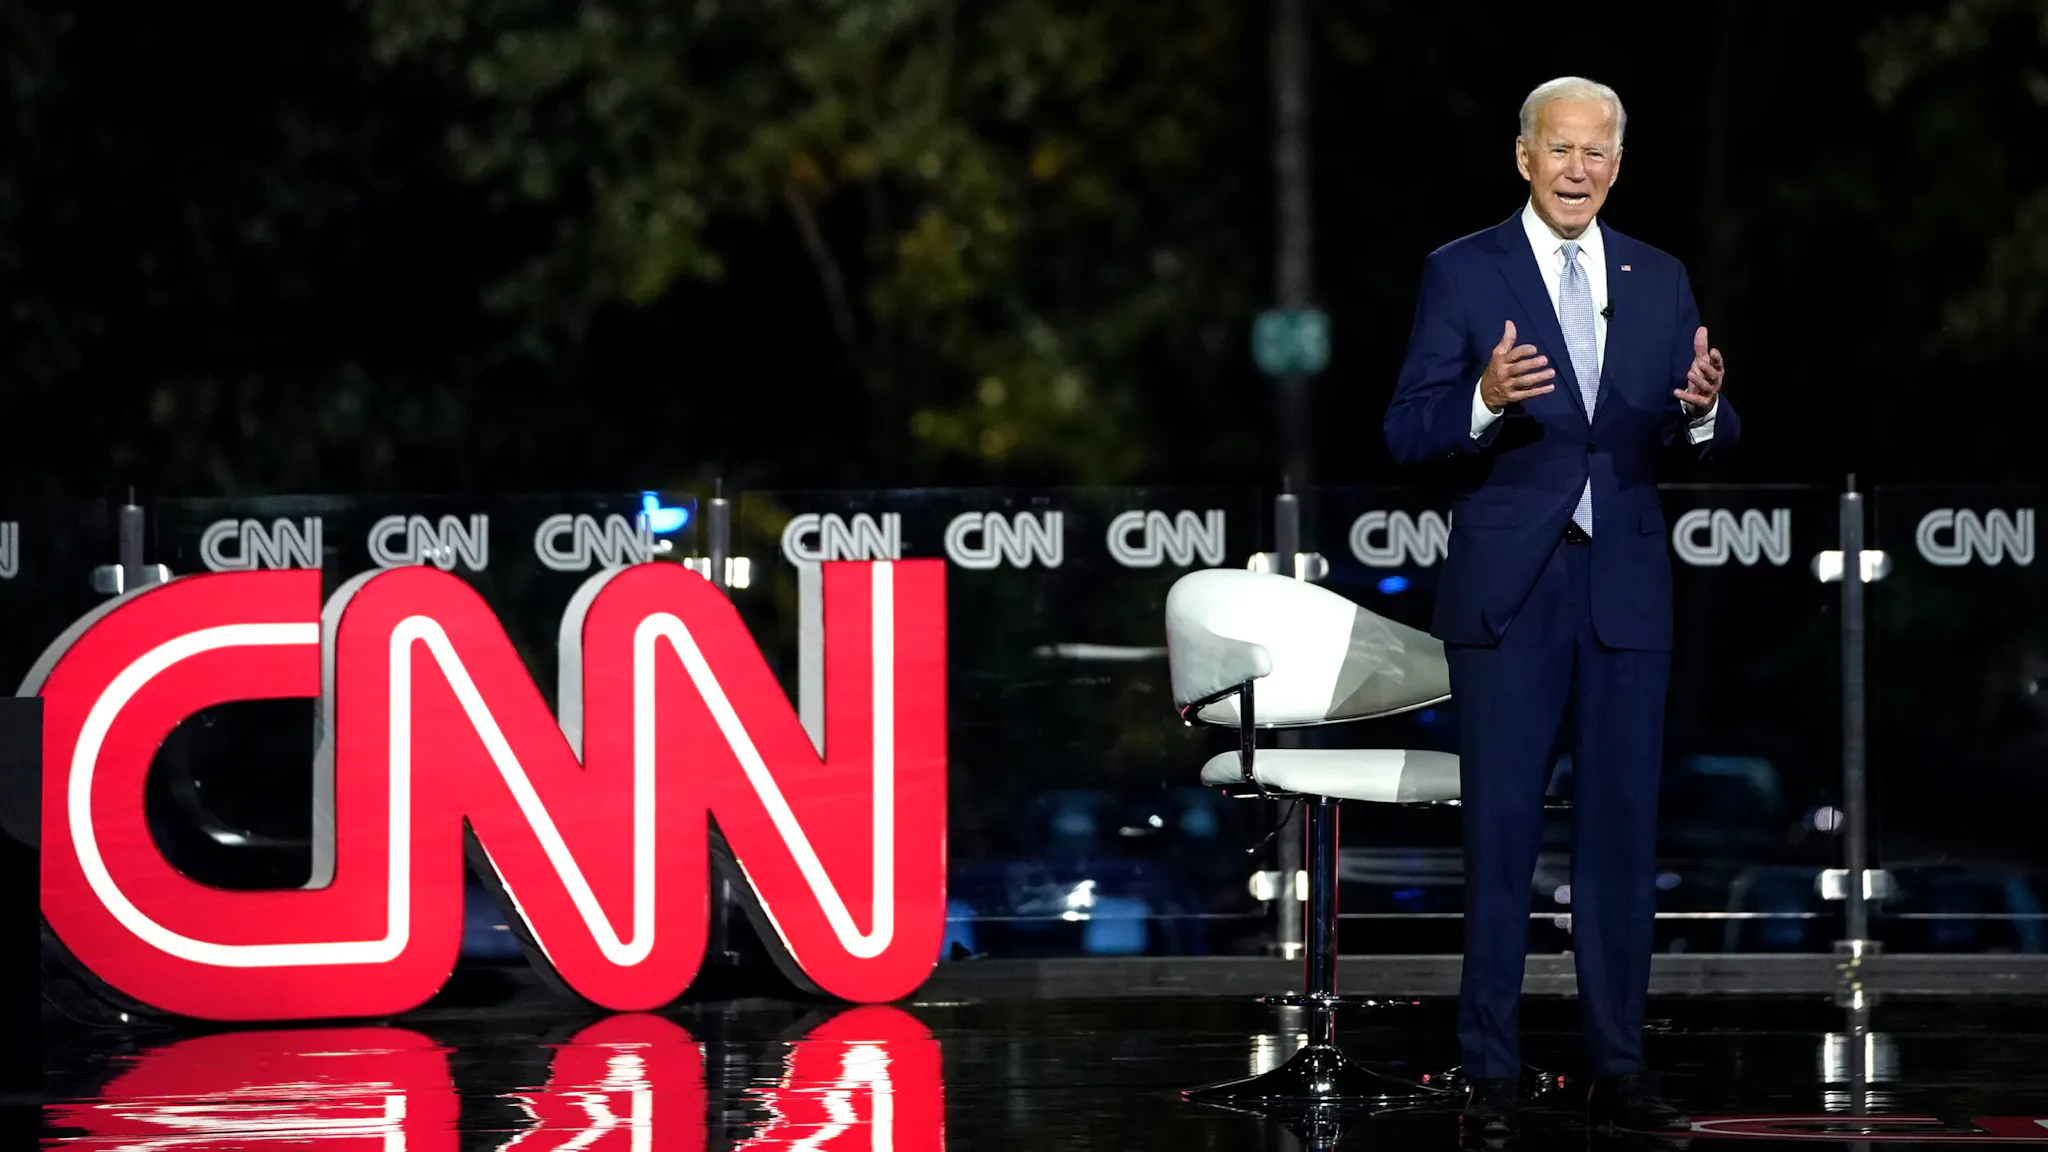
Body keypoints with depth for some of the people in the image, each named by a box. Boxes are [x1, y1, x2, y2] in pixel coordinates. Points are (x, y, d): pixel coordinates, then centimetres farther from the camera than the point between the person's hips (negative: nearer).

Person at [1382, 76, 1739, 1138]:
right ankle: (1490, 1071, 4)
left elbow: (1706, 442, 9)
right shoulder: (1461, 274, 0)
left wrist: (1704, 411, -14)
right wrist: (1486, 402, -25)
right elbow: (1407, 432, -6)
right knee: (1500, 833, -1)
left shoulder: (1660, 281, 11)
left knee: (1622, 832, 5)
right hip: (1506, 592, -3)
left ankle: (1616, 1070, 10)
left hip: (1626, 591, 3)